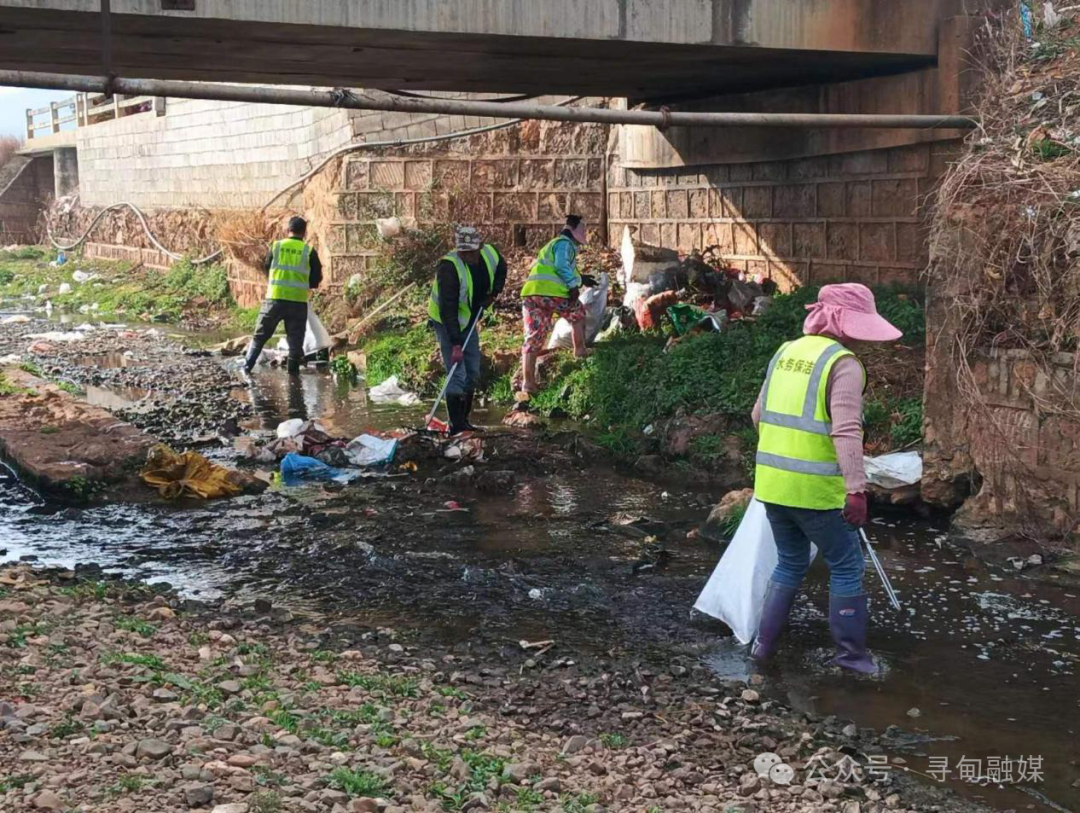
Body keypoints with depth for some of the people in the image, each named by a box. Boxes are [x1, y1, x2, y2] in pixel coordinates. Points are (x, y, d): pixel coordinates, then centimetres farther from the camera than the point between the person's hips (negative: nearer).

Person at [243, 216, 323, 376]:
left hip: (274, 298, 1)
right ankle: (293, 371, 8)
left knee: (260, 335, 11)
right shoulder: (309, 252, -1)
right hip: (298, 302, -1)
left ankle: (247, 367, 8)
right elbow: (316, 280, 5)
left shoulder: (275, 246, 2)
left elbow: (266, 269, 14)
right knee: (295, 340, 7)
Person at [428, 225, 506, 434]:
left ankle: (464, 420, 23)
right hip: (446, 323, -7)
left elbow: (501, 270, 16)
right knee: (457, 374, -15)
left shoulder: (491, 254, -10)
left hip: (469, 322, 7)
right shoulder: (449, 267, -30)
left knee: (473, 374, 10)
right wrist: (456, 344, -37)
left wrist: (493, 293, -1)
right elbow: (448, 309, -33)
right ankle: (456, 425, -10)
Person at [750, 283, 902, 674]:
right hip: (814, 490, -7)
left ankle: (764, 644, 24)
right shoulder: (843, 364, -12)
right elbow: (847, 431, -22)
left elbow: (760, 415, 17)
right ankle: (850, 651, 18)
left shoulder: (786, 352, 10)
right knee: (846, 566, 11)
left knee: (790, 563, 23)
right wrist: (856, 489, -24)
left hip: (771, 482, 7)